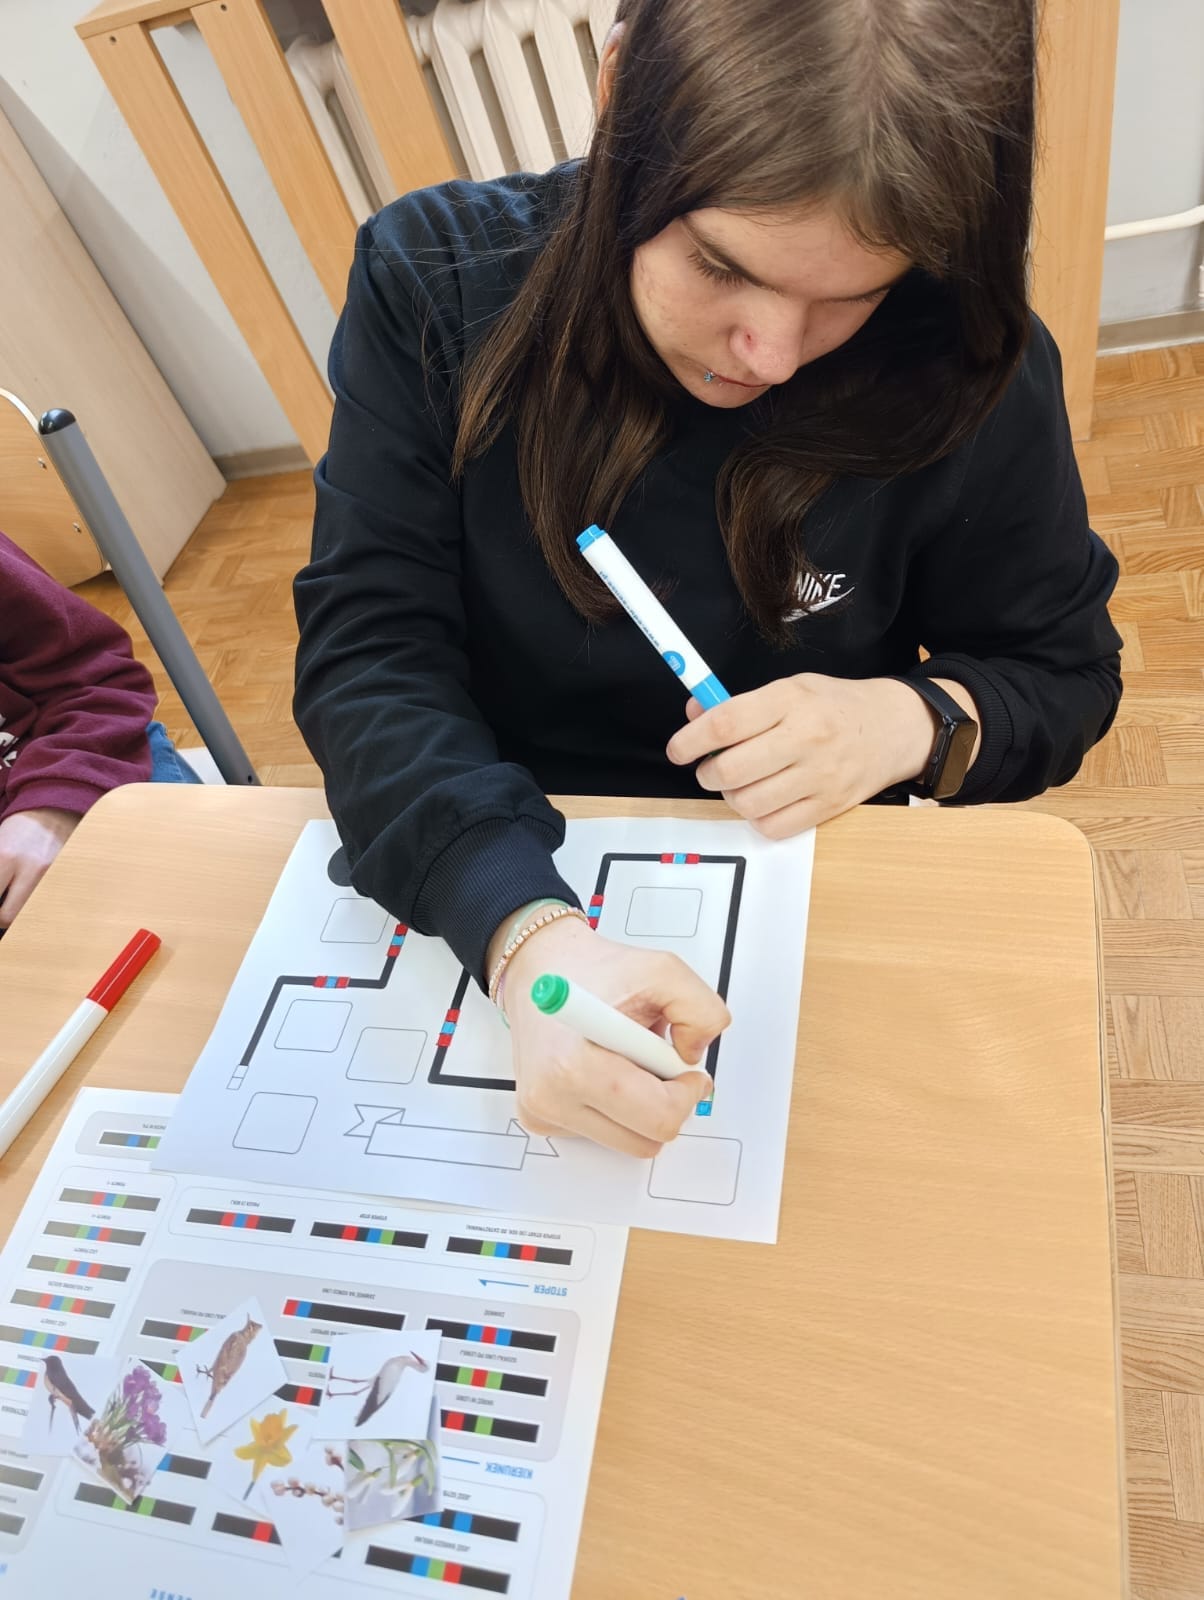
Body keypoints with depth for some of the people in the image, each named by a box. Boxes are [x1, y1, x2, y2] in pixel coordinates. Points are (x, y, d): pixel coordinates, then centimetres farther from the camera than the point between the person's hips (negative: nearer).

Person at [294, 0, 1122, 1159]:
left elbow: (1063, 671, -1)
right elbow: (369, 652, -19)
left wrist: (918, 718, -23)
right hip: (488, 878, 0)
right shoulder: (434, 284, -14)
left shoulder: (970, 375, -15)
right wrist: (525, 933, -36)